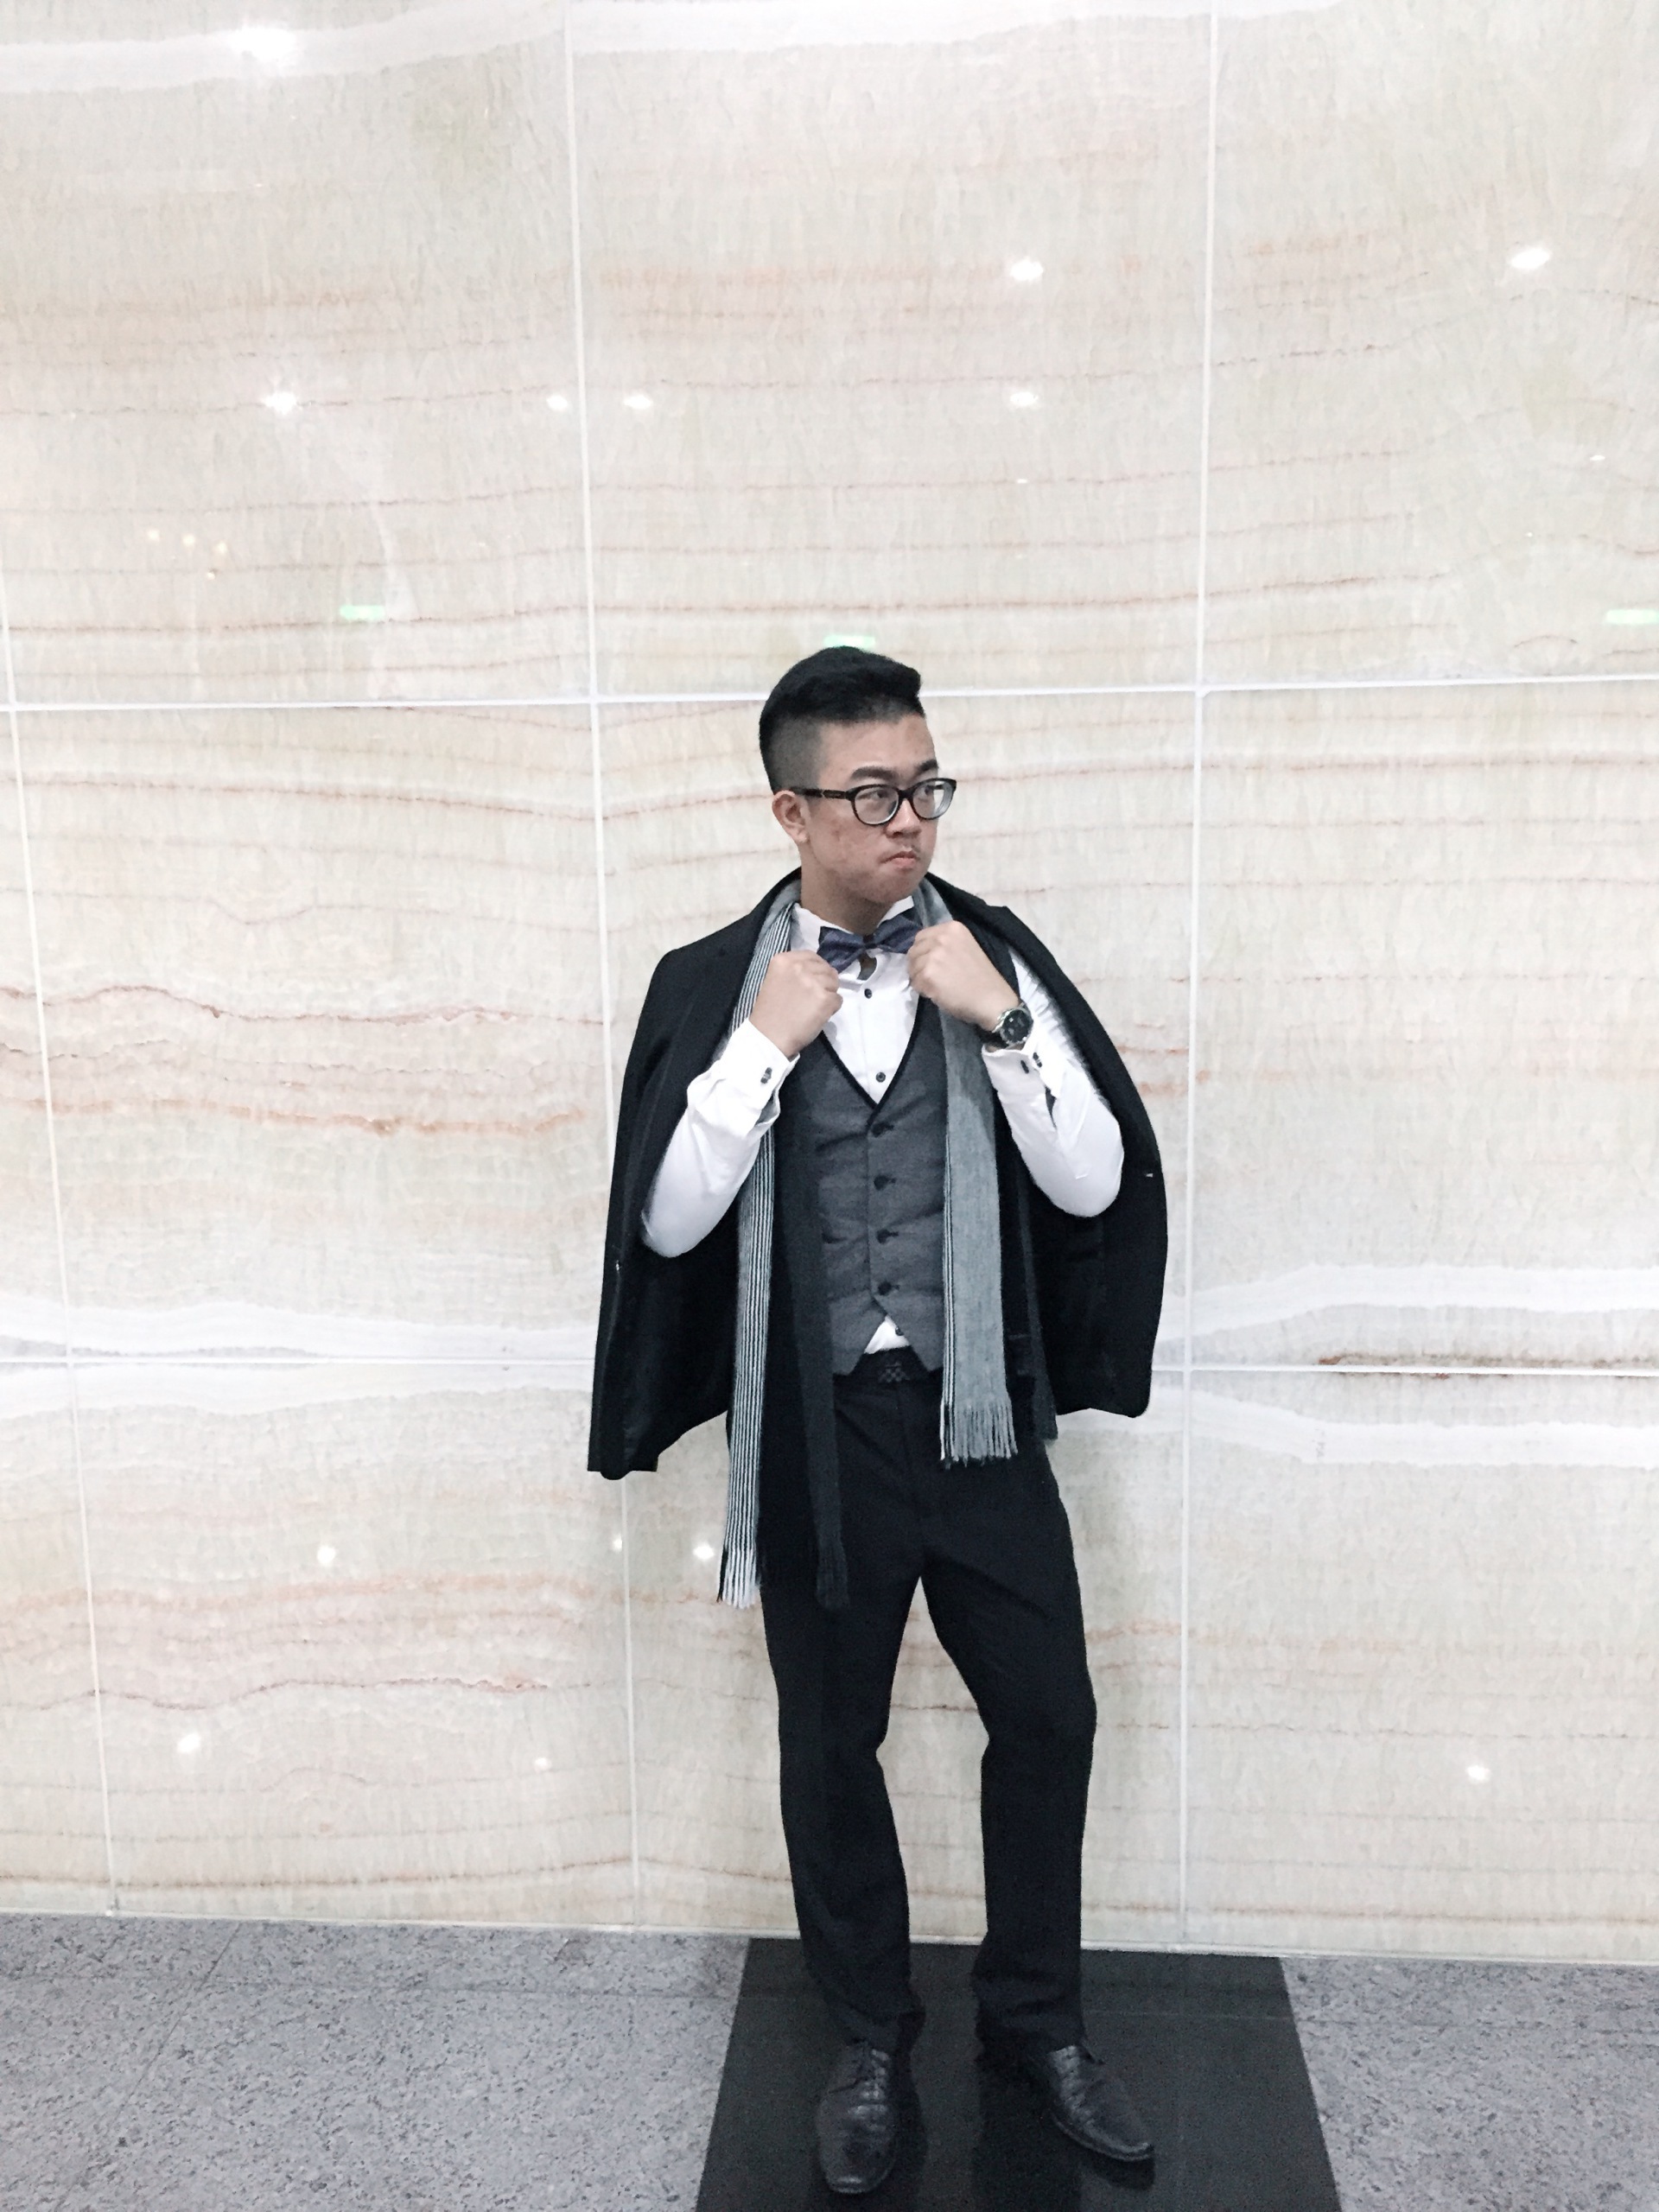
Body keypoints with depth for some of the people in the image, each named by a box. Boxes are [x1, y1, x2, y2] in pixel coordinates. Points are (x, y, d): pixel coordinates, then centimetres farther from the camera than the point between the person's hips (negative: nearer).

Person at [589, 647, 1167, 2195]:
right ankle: (872, 2040, 38)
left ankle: (1035, 2014, 38)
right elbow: (666, 1221, -9)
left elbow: (1094, 1184, -6)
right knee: (828, 1745, 13)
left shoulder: (998, 958, -2)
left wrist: (998, 1019, -17)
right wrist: (764, 1045, -17)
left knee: (1046, 1715, 11)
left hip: (981, 1413, 1)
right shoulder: (711, 985, -4)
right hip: (814, 1428, -1)